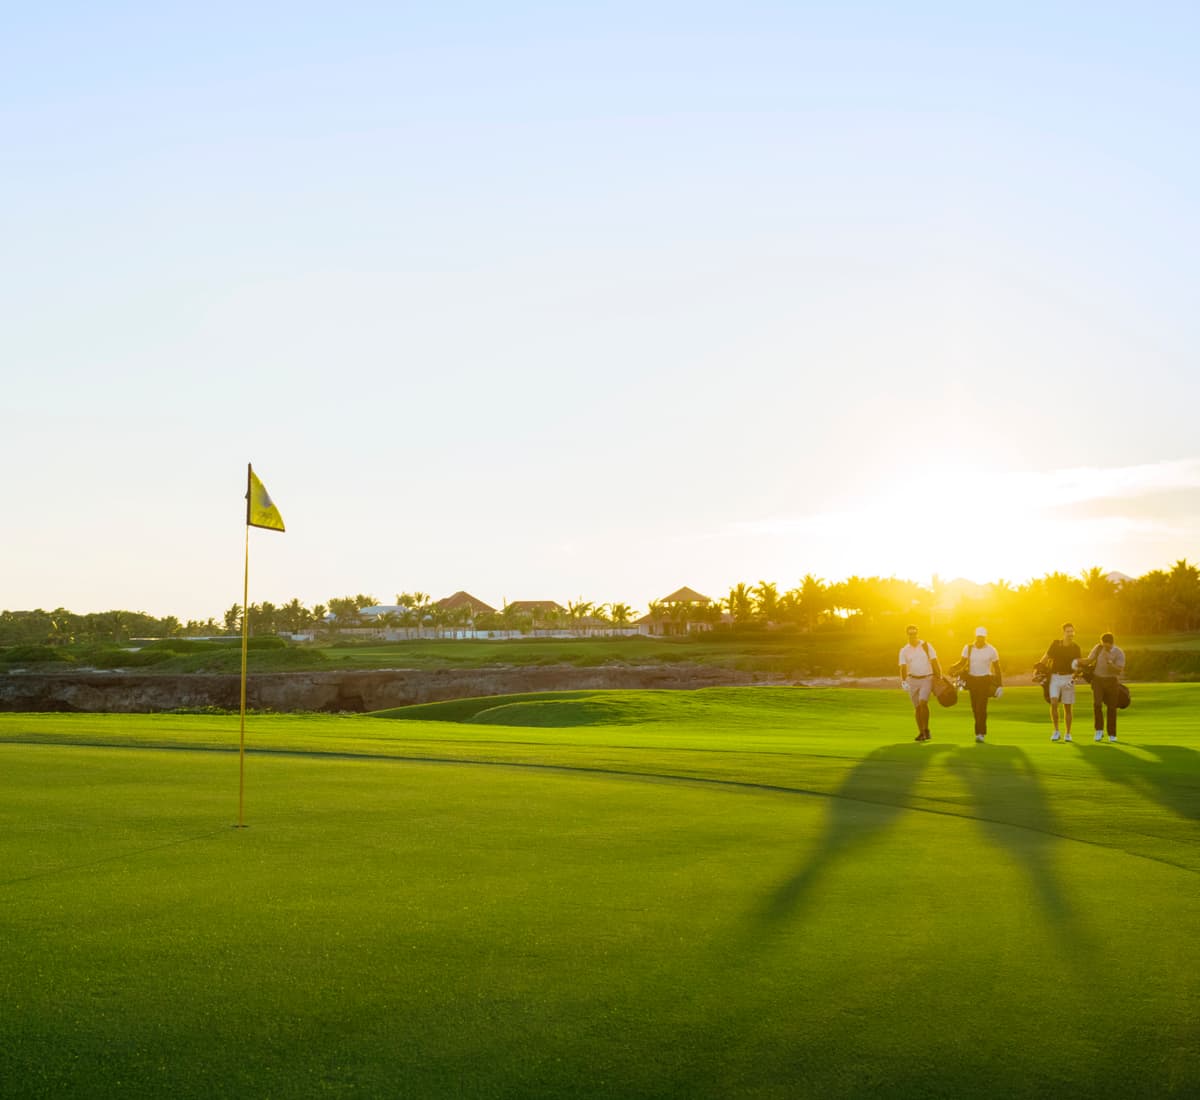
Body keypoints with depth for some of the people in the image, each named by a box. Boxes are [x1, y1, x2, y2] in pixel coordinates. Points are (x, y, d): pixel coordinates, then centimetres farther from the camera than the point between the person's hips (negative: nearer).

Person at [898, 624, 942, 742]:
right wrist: (903, 681, -13)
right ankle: (921, 732, 15)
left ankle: (926, 730, -10)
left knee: (923, 702, -19)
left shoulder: (926, 646, 1)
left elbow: (935, 663, 3)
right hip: (912, 679, 3)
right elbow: (903, 668, 3)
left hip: (927, 678, -3)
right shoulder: (904, 650, 5)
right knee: (917, 707, 5)